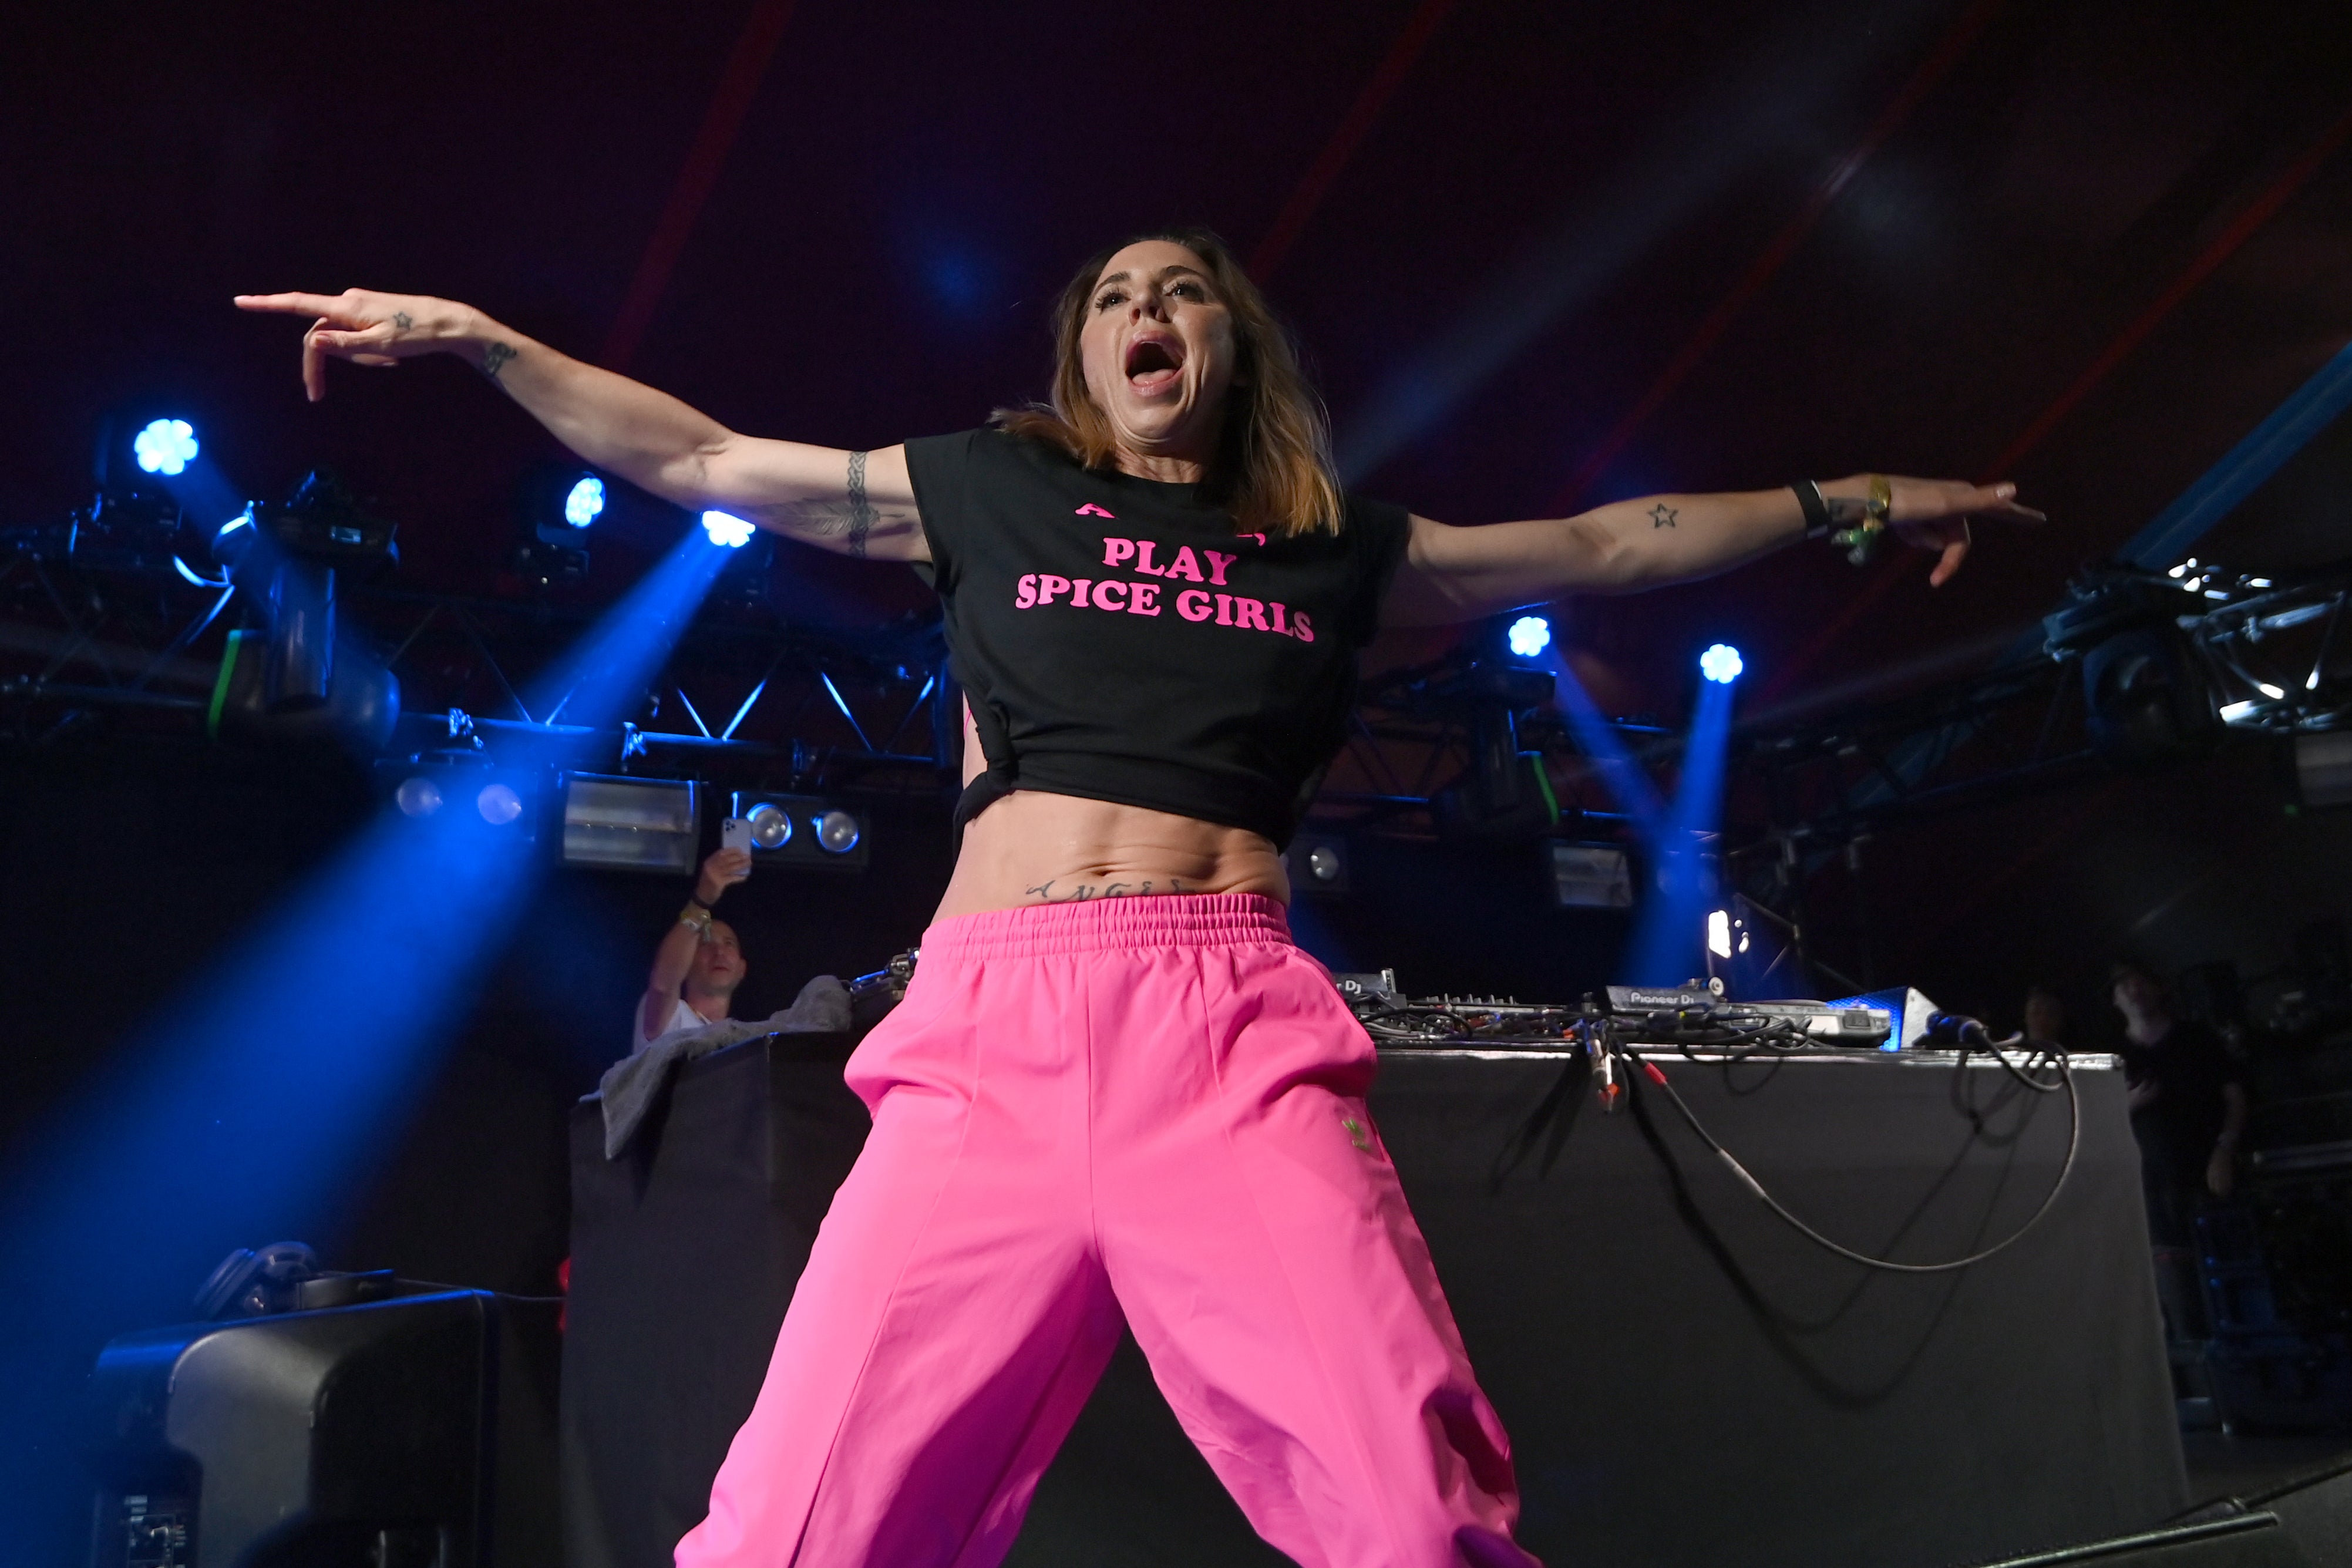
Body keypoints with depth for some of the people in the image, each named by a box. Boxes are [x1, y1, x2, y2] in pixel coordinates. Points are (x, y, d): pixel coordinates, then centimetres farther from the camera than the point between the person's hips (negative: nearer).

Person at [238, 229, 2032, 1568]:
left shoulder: (1335, 547, 23)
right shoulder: (992, 488, 20)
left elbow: (1596, 546, 30)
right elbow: (699, 460, 25)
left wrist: (1852, 499, 35)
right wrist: (478, 336, 22)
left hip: (1238, 1034, 1)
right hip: (992, 1030, 0)